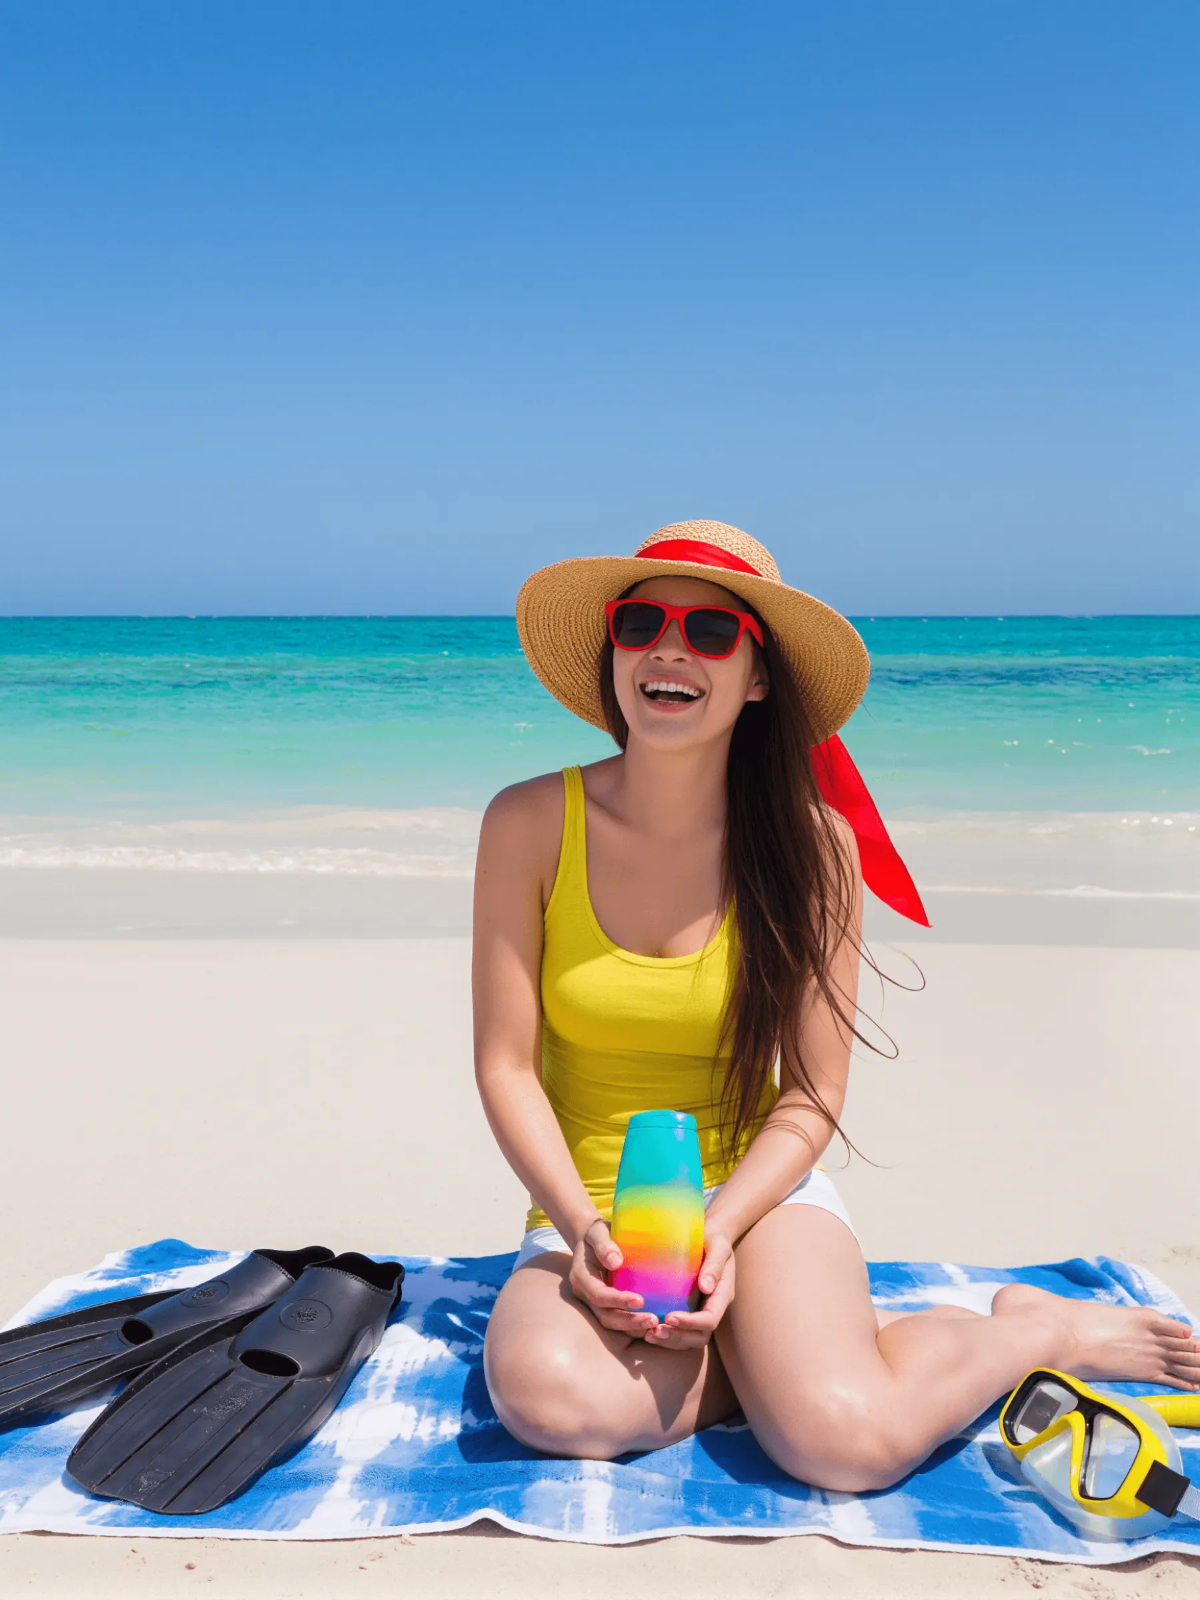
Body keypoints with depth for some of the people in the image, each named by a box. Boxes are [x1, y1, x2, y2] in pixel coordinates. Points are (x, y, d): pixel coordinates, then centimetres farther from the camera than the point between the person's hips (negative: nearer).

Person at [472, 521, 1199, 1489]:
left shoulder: (809, 843, -8)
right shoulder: (530, 825, -8)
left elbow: (811, 1099, -5)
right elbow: (506, 1067, -6)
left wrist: (716, 1232, -19)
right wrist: (585, 1229, -18)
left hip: (759, 1192, -1)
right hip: (583, 1209, 1)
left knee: (844, 1440, -27)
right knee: (546, 1394, -31)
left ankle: (1039, 1328, 4)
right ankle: (775, 1355, -3)